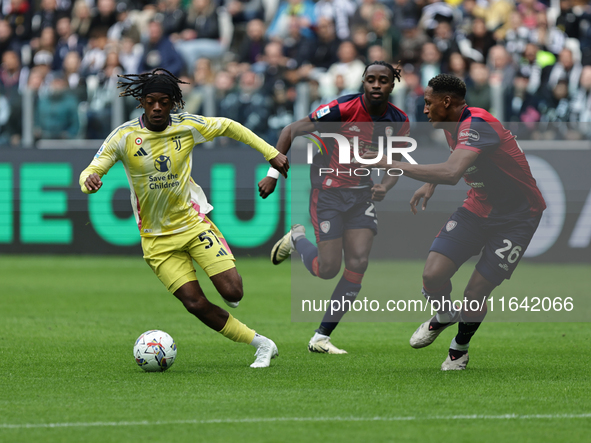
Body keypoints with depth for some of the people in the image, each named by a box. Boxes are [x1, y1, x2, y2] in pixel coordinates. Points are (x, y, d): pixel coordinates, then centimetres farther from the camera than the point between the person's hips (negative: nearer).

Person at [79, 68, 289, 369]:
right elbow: (91, 172, -12)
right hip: (157, 238, 0)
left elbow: (229, 127, 11)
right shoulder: (124, 136, -9)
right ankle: (261, 344, 4)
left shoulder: (186, 126, -4)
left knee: (232, 293, -14)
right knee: (195, 303, -11)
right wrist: (89, 180, -37)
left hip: (194, 222, 0)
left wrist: (271, 153, 10)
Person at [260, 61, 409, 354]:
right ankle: (297, 238, 28)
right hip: (328, 191, -5)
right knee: (328, 269, -8)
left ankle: (321, 338, 0)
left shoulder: (399, 121, -4)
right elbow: (291, 131, -13)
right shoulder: (343, 109, -19)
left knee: (358, 263, -10)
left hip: (361, 194, 5)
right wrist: (273, 173, -16)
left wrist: (385, 186, -13)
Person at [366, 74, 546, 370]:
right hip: (478, 209, 7)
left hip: (517, 217, -7)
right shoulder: (452, 126, 2)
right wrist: (430, 185, 9)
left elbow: (452, 173, -45)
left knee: (475, 295, -9)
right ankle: (443, 315, 23)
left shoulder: (476, 126, -28)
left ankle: (459, 348, 22)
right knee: (433, 275, -11)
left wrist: (393, 165, -38)